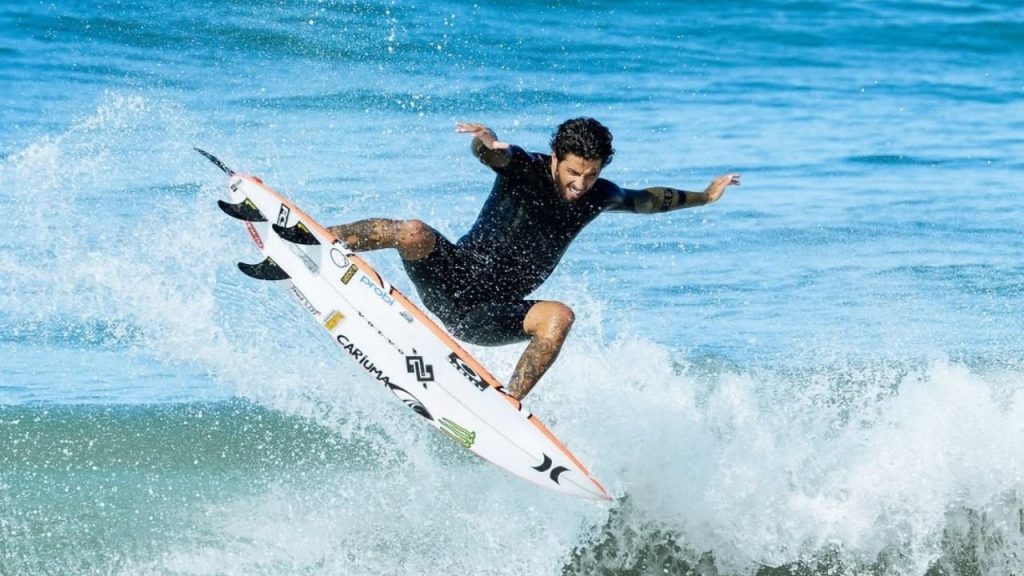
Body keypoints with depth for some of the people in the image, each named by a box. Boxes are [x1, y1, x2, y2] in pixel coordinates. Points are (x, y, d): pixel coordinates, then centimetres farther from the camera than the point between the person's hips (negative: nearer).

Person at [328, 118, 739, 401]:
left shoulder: (600, 196, 3)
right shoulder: (525, 169, -12)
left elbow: (644, 200, 25)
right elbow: (489, 153, -35)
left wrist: (703, 197, 33)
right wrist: (487, 143, -60)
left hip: (491, 316, 4)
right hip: (452, 280, -4)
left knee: (559, 317, -26)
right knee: (414, 233, -32)